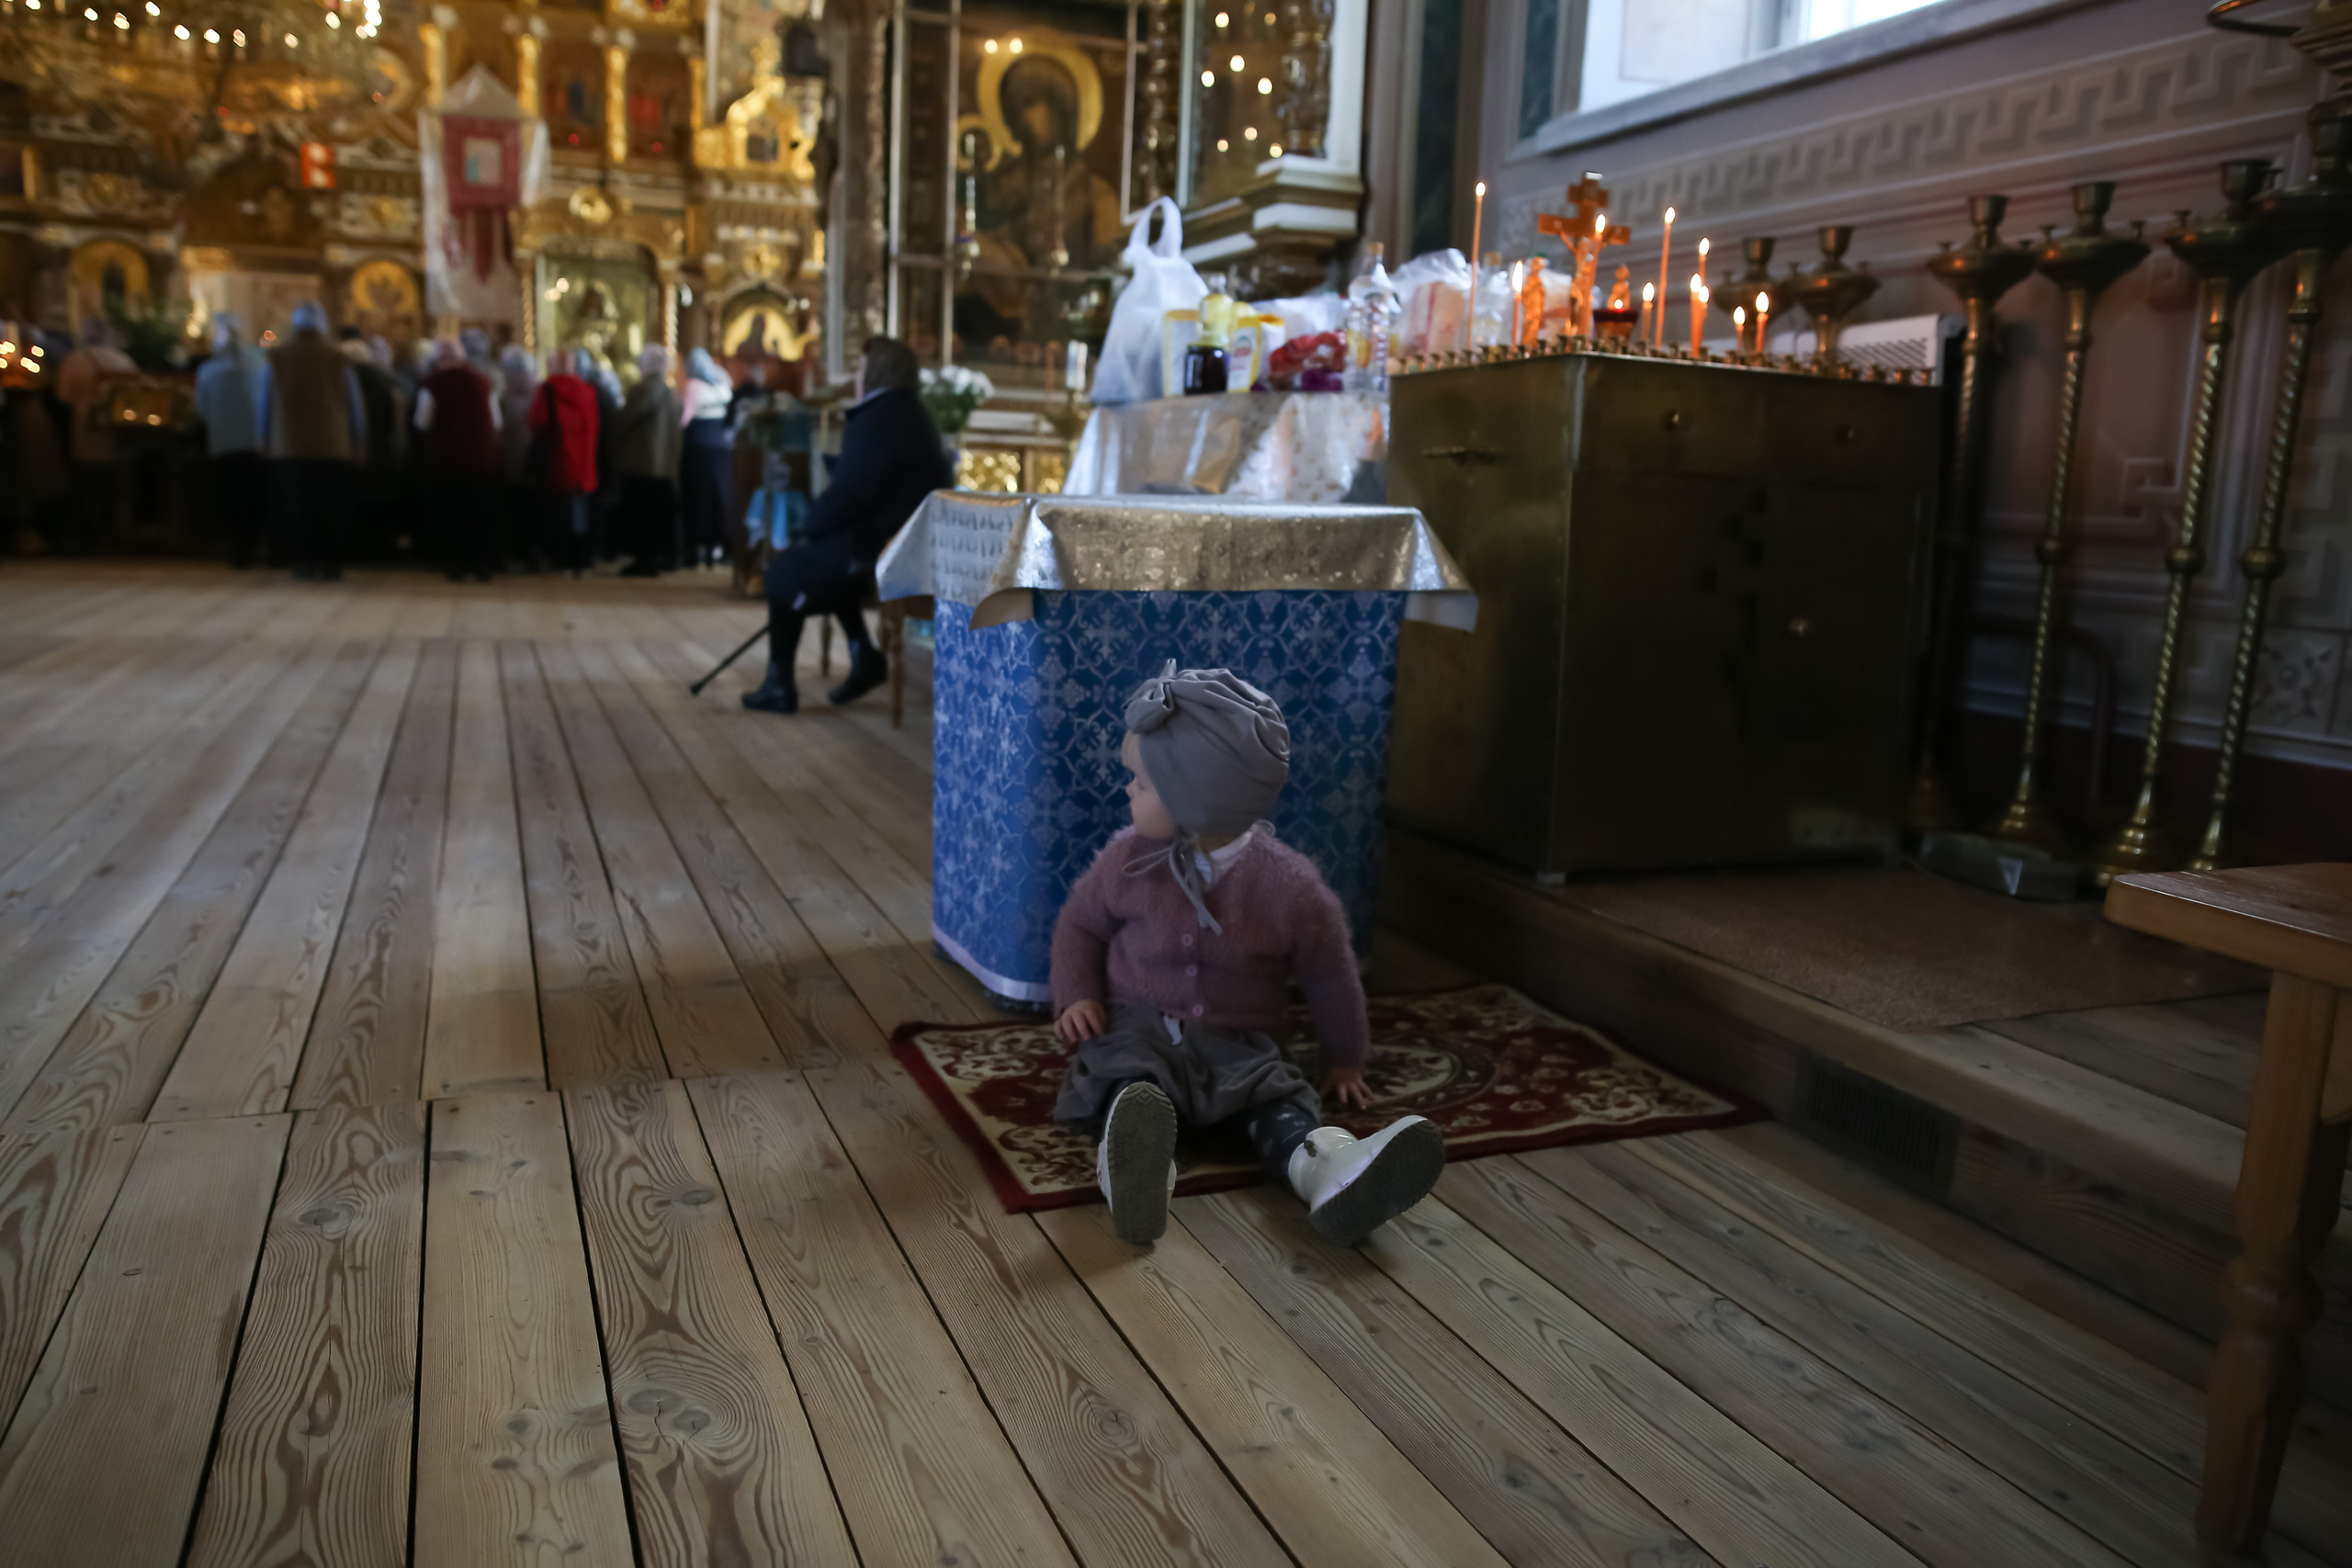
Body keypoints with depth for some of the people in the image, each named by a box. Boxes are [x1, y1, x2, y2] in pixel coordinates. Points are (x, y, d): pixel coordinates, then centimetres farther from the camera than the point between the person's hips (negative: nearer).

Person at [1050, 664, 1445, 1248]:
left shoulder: (1289, 885, -10)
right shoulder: (1130, 859, -2)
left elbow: (1329, 975, 5)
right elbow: (1081, 923, 16)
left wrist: (1343, 1060, 15)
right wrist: (1077, 997, 0)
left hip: (1236, 1046, 1)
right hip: (1136, 1026, 0)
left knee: (1281, 1099, -28)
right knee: (1127, 1081, -33)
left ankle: (1325, 1167, -56)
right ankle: (1132, 1156, -63)